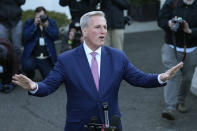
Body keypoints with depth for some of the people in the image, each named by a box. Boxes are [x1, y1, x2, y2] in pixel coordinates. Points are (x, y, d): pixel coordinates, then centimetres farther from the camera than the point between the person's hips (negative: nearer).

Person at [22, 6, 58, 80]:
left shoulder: (52, 22, 6)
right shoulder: (29, 22, 3)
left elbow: (55, 36, -6)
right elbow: (26, 37, -10)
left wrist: (47, 26, -17)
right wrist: (35, 24, -16)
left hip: (47, 59, 2)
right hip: (32, 56, -1)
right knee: (27, 67, -32)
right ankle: (30, 77, 7)